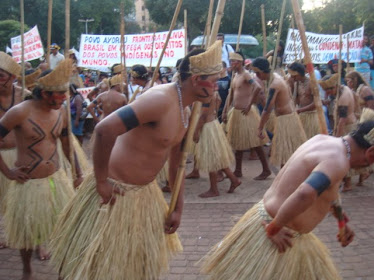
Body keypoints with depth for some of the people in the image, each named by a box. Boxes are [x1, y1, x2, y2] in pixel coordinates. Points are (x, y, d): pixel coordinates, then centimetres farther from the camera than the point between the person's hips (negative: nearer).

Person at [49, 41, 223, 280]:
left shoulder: (185, 111, 5)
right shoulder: (160, 99, -26)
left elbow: (177, 163, 13)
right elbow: (105, 129, -34)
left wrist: (178, 209, 11)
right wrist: (101, 181, -25)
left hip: (145, 192, 9)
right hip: (115, 191, -9)